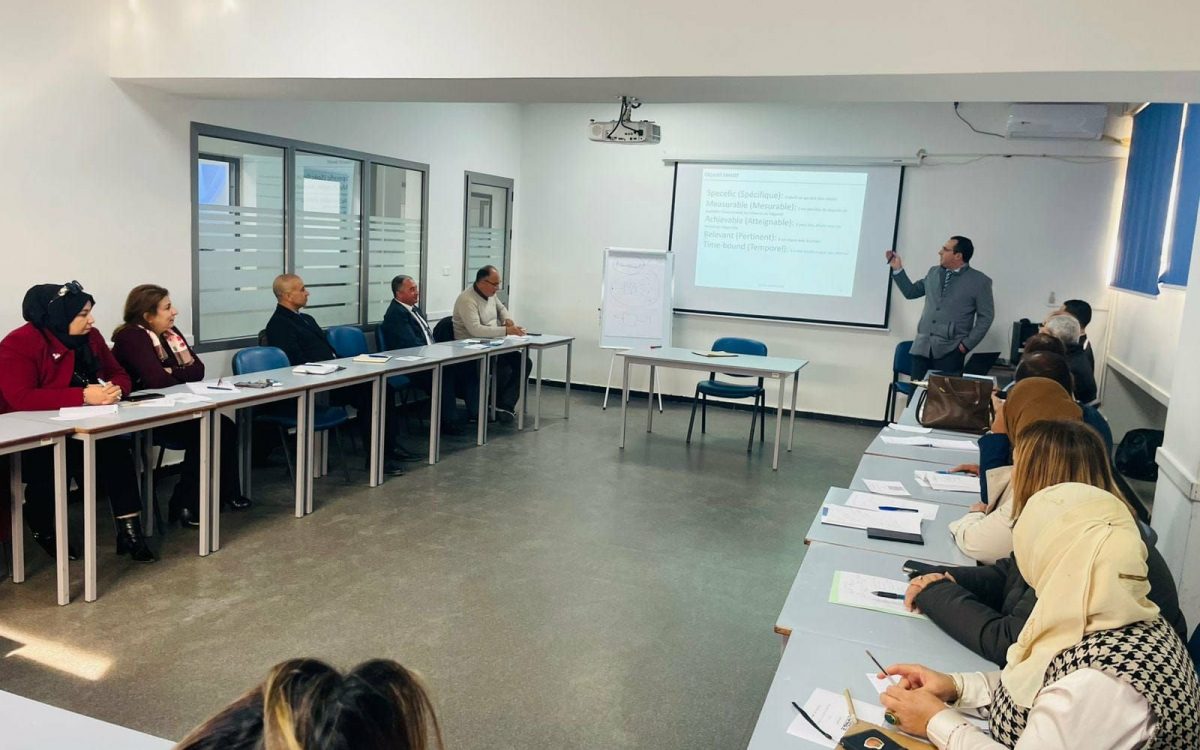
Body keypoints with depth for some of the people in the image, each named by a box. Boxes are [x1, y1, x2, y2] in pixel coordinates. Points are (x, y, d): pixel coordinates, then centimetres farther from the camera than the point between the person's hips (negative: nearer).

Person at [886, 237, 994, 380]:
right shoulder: (933, 273, 14)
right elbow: (911, 292, 25)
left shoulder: (980, 281, -1)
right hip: (923, 347, 5)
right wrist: (897, 269, 16)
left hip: (950, 351, -4)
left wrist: (967, 344, -6)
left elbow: (986, 316, 0)